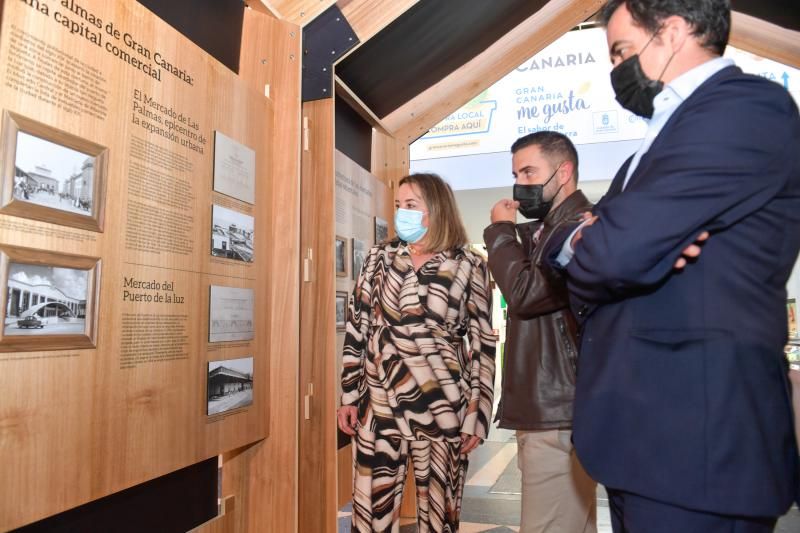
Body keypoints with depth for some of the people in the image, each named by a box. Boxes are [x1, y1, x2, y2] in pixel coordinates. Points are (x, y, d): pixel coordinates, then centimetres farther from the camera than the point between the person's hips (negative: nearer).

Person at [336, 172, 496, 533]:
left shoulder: (469, 266, -1)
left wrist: (477, 415, -3)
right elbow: (356, 328, 7)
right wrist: (349, 396, 4)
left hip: (442, 408, -2)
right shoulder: (380, 257, 6)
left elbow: (483, 344, 0)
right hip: (378, 407, 2)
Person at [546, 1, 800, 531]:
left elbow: (619, 249, -25)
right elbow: (581, 236, 13)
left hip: (692, 428, -9)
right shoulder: (670, 133, 19)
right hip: (645, 423, 9)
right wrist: (581, 240, -12)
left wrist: (582, 285, -1)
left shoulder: (745, 106, -13)